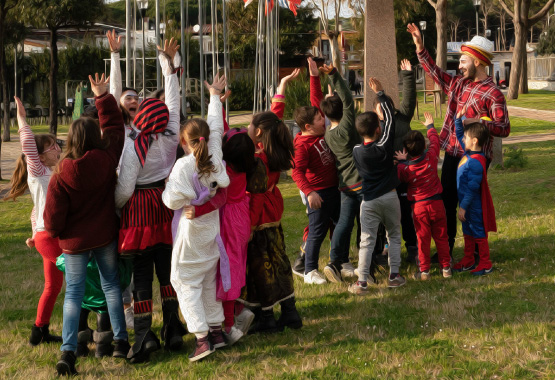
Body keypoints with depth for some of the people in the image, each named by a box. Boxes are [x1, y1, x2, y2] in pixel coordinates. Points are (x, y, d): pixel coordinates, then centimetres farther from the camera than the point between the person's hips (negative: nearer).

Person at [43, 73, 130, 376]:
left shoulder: (62, 175, -17)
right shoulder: (106, 159, -12)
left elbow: (53, 214, -12)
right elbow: (114, 127, 4)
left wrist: (53, 231, 9)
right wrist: (104, 98, 8)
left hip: (74, 242, -2)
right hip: (105, 237, 2)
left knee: (73, 293, 4)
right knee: (111, 285, 15)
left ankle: (68, 351, -4)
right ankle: (120, 342, 16)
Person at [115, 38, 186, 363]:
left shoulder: (133, 149, -17)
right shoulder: (171, 139, -5)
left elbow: (124, 190, -15)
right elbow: (173, 101, 6)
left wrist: (114, 208, 6)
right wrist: (170, 63, 13)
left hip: (140, 209, -4)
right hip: (166, 205, 4)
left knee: (142, 273, 0)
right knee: (167, 268, 12)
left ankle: (145, 334, -5)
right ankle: (173, 328, 14)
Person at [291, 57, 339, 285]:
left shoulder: (320, 132, 3)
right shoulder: (302, 145, -19)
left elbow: (316, 100, 9)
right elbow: (297, 172, -23)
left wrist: (314, 76, 4)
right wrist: (309, 192, -32)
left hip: (333, 188, 8)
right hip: (318, 193, -8)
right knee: (317, 231, -2)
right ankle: (310, 271, 7)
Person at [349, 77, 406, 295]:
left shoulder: (356, 152, -5)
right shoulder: (384, 146, -9)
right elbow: (390, 117, -2)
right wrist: (380, 93, 2)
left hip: (369, 200, 1)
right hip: (389, 196, -1)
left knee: (367, 240, 1)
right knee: (394, 236, 15)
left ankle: (362, 282, -3)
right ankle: (394, 275, 14)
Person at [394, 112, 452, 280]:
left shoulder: (404, 168, -12)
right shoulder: (431, 157, -7)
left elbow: (401, 178, 9)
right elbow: (435, 140, 11)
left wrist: (402, 161, 10)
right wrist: (430, 126, 28)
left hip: (418, 206, -2)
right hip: (436, 203, 2)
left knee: (423, 239, 6)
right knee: (441, 237, 11)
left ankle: (424, 271, 7)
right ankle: (446, 268, 16)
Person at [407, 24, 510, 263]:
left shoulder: (492, 94, -13)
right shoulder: (457, 84, 9)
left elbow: (504, 128, -17)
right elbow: (434, 72, 20)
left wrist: (480, 122, -32)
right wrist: (420, 47, 12)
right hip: (451, 154, 7)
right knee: (446, 204, 13)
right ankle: (445, 251, 25)